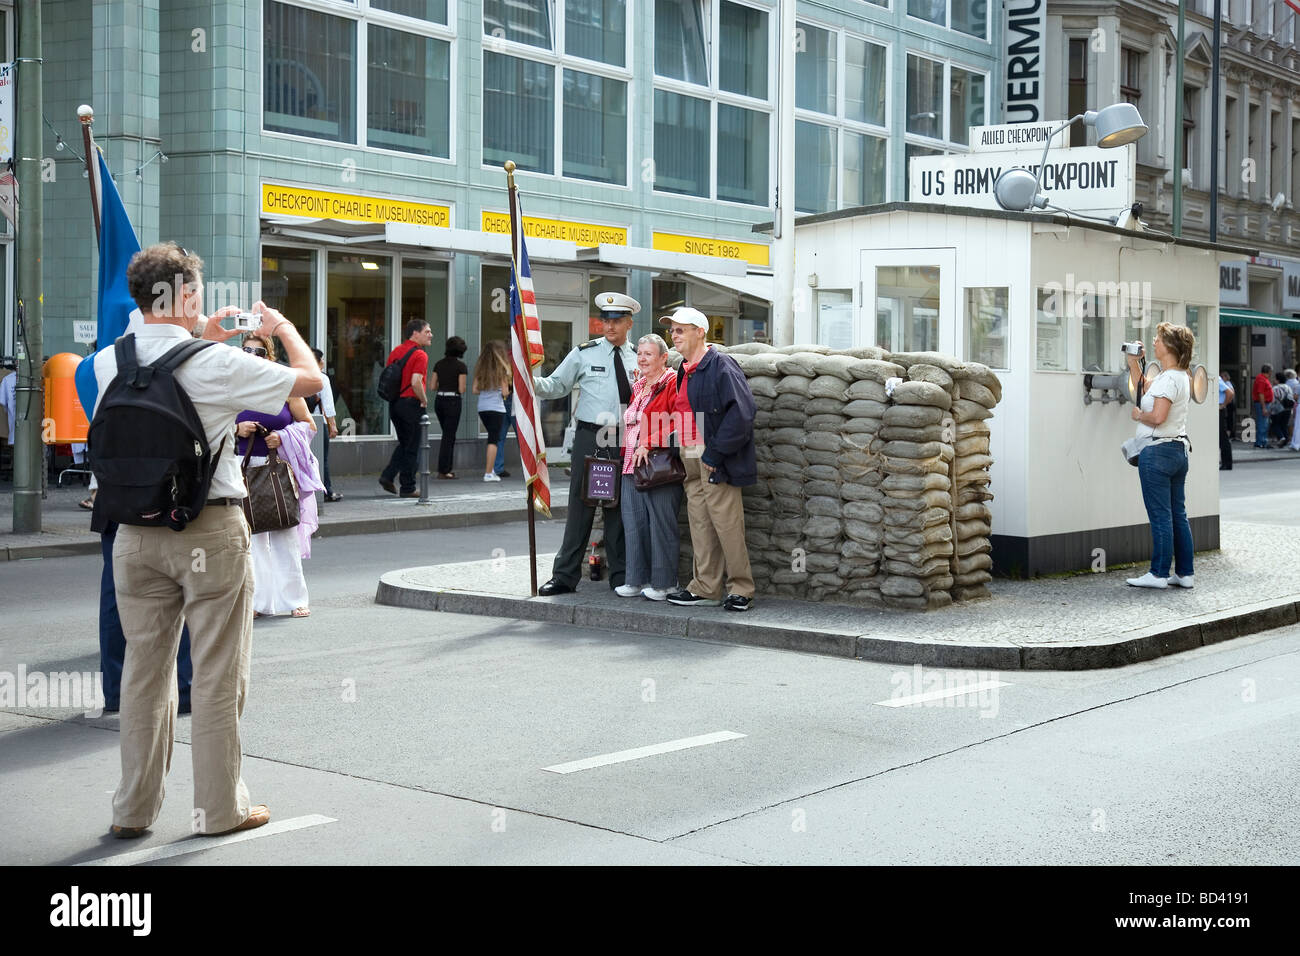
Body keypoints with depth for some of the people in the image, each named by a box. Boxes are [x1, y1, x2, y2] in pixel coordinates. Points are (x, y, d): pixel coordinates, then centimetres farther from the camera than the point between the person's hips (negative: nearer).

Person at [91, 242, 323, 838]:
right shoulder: (216, 364, -15)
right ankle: (220, 808, 13)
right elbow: (311, 380, -5)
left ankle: (134, 808, 19)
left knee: (144, 668, 13)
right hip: (209, 531, -5)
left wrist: (204, 337, 26)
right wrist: (283, 327, 12)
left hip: (136, 534, 5)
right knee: (217, 675, 5)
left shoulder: (108, 362, 1)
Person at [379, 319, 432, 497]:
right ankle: (408, 488, 8)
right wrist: (424, 401, -10)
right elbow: (416, 382, -24)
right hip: (411, 404, -7)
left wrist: (393, 396, 17)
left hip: (394, 403, 7)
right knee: (412, 449, 4)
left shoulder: (396, 351, 9)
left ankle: (387, 476, 10)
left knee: (404, 444, 21)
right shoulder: (419, 355, -14)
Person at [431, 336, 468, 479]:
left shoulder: (439, 364, 6)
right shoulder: (461, 366, -10)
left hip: (439, 400, 6)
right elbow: (461, 389, -13)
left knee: (447, 434, 18)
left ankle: (447, 468, 20)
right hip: (453, 401, -6)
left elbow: (433, 386, 6)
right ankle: (443, 471, 1)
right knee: (449, 436, 1)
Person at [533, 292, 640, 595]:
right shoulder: (584, 354, 4)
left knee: (620, 506, 9)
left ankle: (621, 576, 17)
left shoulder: (639, 359, 10)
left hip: (626, 440, 2)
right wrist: (533, 382, -18)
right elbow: (556, 385, 1)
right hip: (590, 436, -2)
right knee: (581, 504, -2)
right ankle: (565, 576, 3)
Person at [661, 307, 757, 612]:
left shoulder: (721, 366, -12)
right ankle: (706, 588, 16)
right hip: (691, 459, 9)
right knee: (699, 521, 10)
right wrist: (681, 453, 14)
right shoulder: (685, 370, 17)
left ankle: (741, 590, 4)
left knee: (726, 523, -6)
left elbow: (741, 413, -19)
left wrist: (715, 452, -19)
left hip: (717, 459, -9)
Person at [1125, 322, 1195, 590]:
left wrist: (1138, 415, -9)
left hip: (1158, 452, -10)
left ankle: (1159, 574, 0)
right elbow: (1145, 391, 29)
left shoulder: (1168, 379, -17)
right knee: (1178, 515, 11)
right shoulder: (1181, 377, 14)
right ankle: (1184, 573, 15)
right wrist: (1133, 363, 24)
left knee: (1160, 516, -4)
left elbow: (1157, 416, -28)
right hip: (1178, 450, 10)